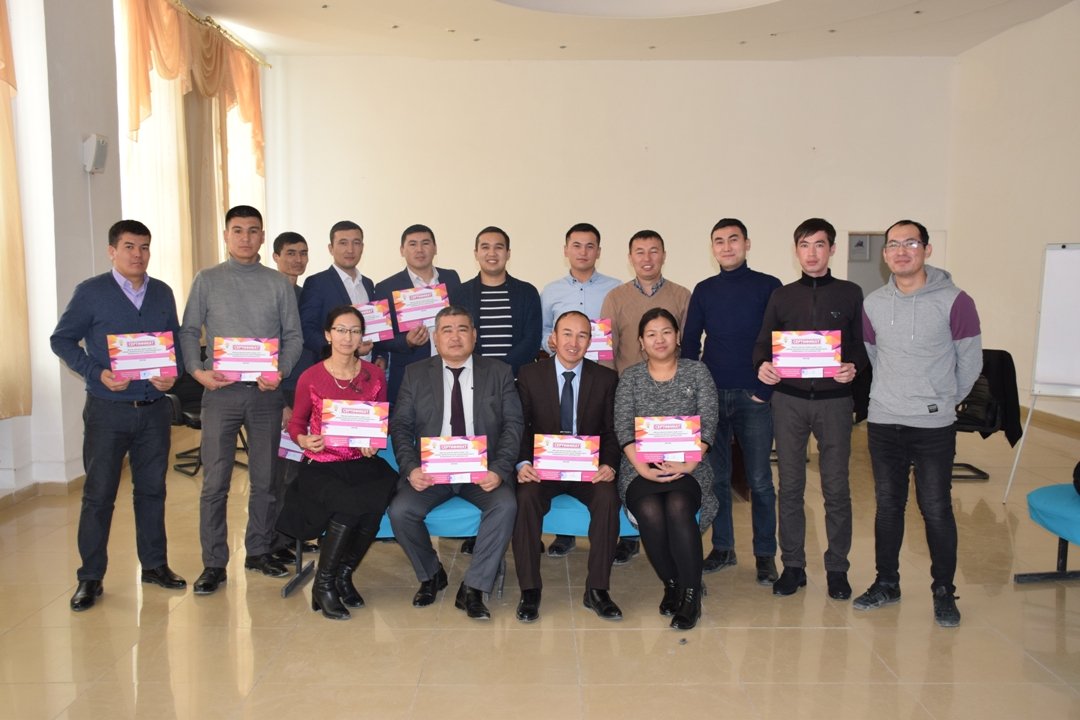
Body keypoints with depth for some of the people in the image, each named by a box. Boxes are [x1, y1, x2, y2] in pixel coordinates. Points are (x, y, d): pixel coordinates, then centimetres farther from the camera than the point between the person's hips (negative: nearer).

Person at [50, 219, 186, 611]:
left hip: (155, 409, 3)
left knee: (152, 490, 12)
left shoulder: (163, 293, 7)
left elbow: (176, 340, 13)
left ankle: (154, 564, 24)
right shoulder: (91, 292, -3)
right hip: (108, 410, -3)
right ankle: (90, 577, 15)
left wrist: (173, 373, -6)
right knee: (98, 494, 3)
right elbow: (62, 340, -1)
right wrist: (97, 373, -15)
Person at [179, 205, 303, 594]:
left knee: (265, 479, 8)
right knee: (215, 482, 0)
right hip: (220, 391, -1)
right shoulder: (207, 281, 6)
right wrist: (198, 370, -11)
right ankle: (213, 563, 10)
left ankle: (259, 551, 23)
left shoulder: (279, 284, 7)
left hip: (265, 392, 1)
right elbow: (189, 333, 6)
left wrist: (280, 372, -11)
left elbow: (293, 336, 6)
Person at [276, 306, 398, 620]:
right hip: (321, 467, -2)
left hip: (363, 464, 3)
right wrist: (304, 441, -14)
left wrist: (375, 442, -9)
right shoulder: (310, 378, -2)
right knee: (351, 505, -31)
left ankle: (344, 573, -1)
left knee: (375, 505, -29)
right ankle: (323, 583, -7)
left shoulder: (375, 376, 5)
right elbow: (296, 423, 8)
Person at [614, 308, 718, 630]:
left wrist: (687, 464, -14)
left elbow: (708, 423, 0)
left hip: (687, 467, -1)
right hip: (641, 468, 1)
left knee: (678, 508, -32)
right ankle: (671, 585, -4)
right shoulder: (630, 377, 12)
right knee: (650, 513, -29)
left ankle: (691, 595, -16)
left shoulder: (697, 371, 10)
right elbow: (623, 427, 1)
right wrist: (643, 467, -14)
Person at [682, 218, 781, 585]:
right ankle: (722, 547, 20)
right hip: (711, 394, 3)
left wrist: (765, 388, -8)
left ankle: (765, 554, 13)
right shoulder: (704, 290, 10)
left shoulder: (768, 286, 1)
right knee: (716, 476, 8)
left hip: (754, 396, -3)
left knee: (759, 480, 1)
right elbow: (690, 342, 10)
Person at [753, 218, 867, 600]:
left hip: (834, 400, -1)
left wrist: (853, 367, -14)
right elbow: (763, 343, 9)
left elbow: (863, 346, 6)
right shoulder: (781, 296, 10)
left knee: (836, 488, 3)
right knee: (790, 486, 6)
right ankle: (792, 565, 17)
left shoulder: (850, 294, 6)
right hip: (788, 399, 1)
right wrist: (762, 365, -12)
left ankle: (837, 568, 17)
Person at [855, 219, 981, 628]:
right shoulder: (873, 304, 4)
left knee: (936, 510, 3)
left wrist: (942, 401, 9)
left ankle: (944, 592, 19)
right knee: (887, 506, 12)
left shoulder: (954, 302, -8)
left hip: (934, 426, -3)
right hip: (882, 424, 4)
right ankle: (886, 583, 26)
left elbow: (970, 363, 0)